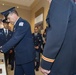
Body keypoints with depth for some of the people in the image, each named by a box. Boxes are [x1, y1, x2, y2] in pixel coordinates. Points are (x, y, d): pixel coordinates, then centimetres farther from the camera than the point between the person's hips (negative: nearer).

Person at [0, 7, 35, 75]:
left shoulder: (22, 23, -16)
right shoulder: (17, 25, 15)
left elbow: (15, 39, -24)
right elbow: (14, 39, 17)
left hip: (27, 55, -9)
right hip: (19, 56, 9)